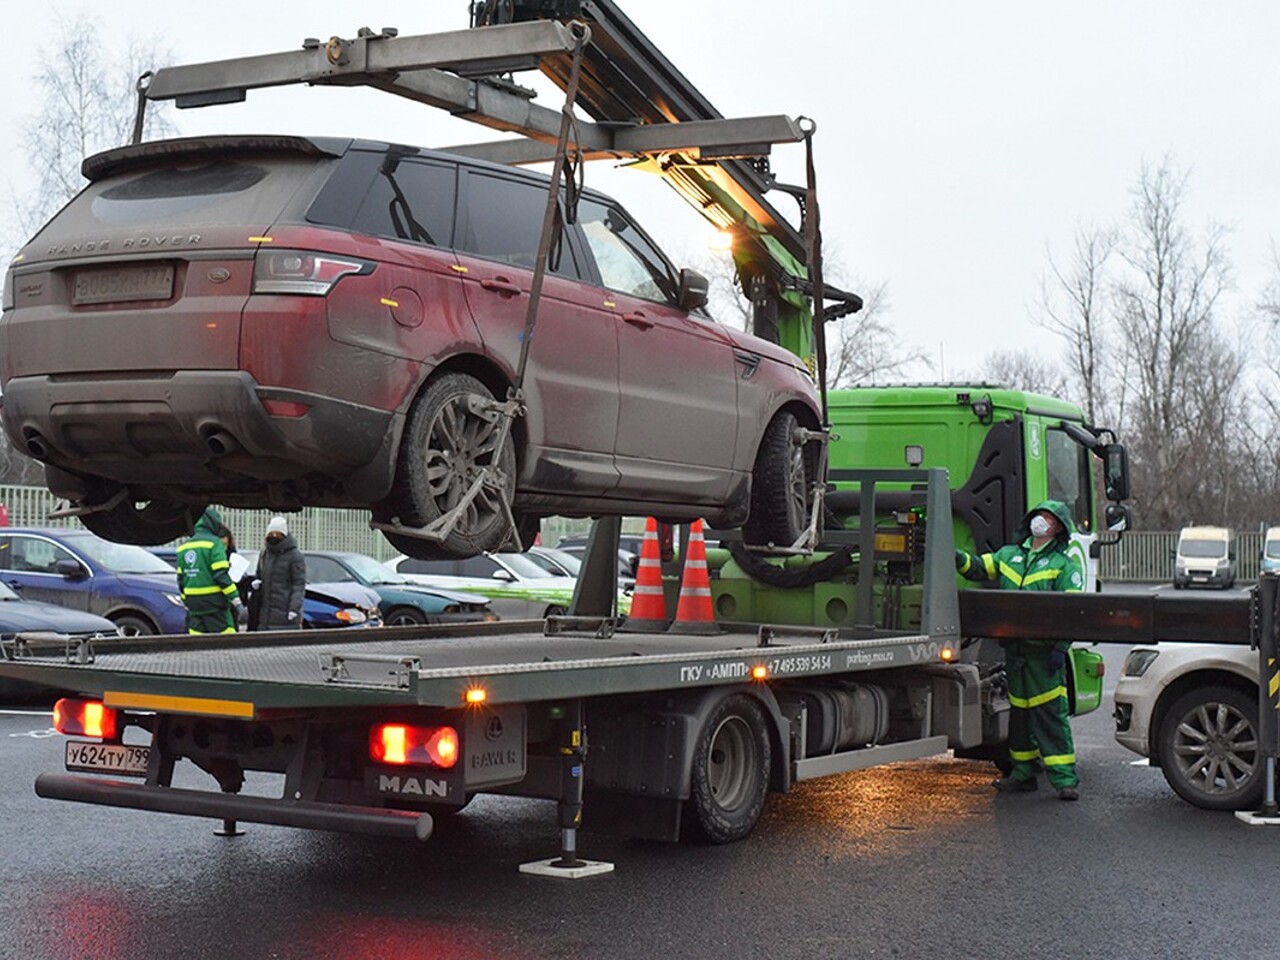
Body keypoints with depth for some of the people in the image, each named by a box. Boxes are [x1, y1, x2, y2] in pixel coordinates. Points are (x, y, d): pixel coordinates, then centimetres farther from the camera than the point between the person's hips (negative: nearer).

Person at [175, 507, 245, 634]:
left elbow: (181, 580, 16)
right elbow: (222, 575, -17)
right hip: (214, 603, -7)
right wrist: (237, 602, -16)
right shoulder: (214, 543, -9)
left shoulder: (184, 547, 14)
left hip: (194, 605, 7)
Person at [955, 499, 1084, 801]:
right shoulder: (1009, 555, 16)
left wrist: (1060, 648, -15)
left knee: (1050, 713, -7)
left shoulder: (1065, 564, -1)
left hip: (1043, 651, -5)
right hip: (1013, 648, 6)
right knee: (1019, 711, 13)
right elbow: (979, 568, 10)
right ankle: (1023, 773, 23)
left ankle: (1065, 778, -4)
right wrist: (958, 558, -11)